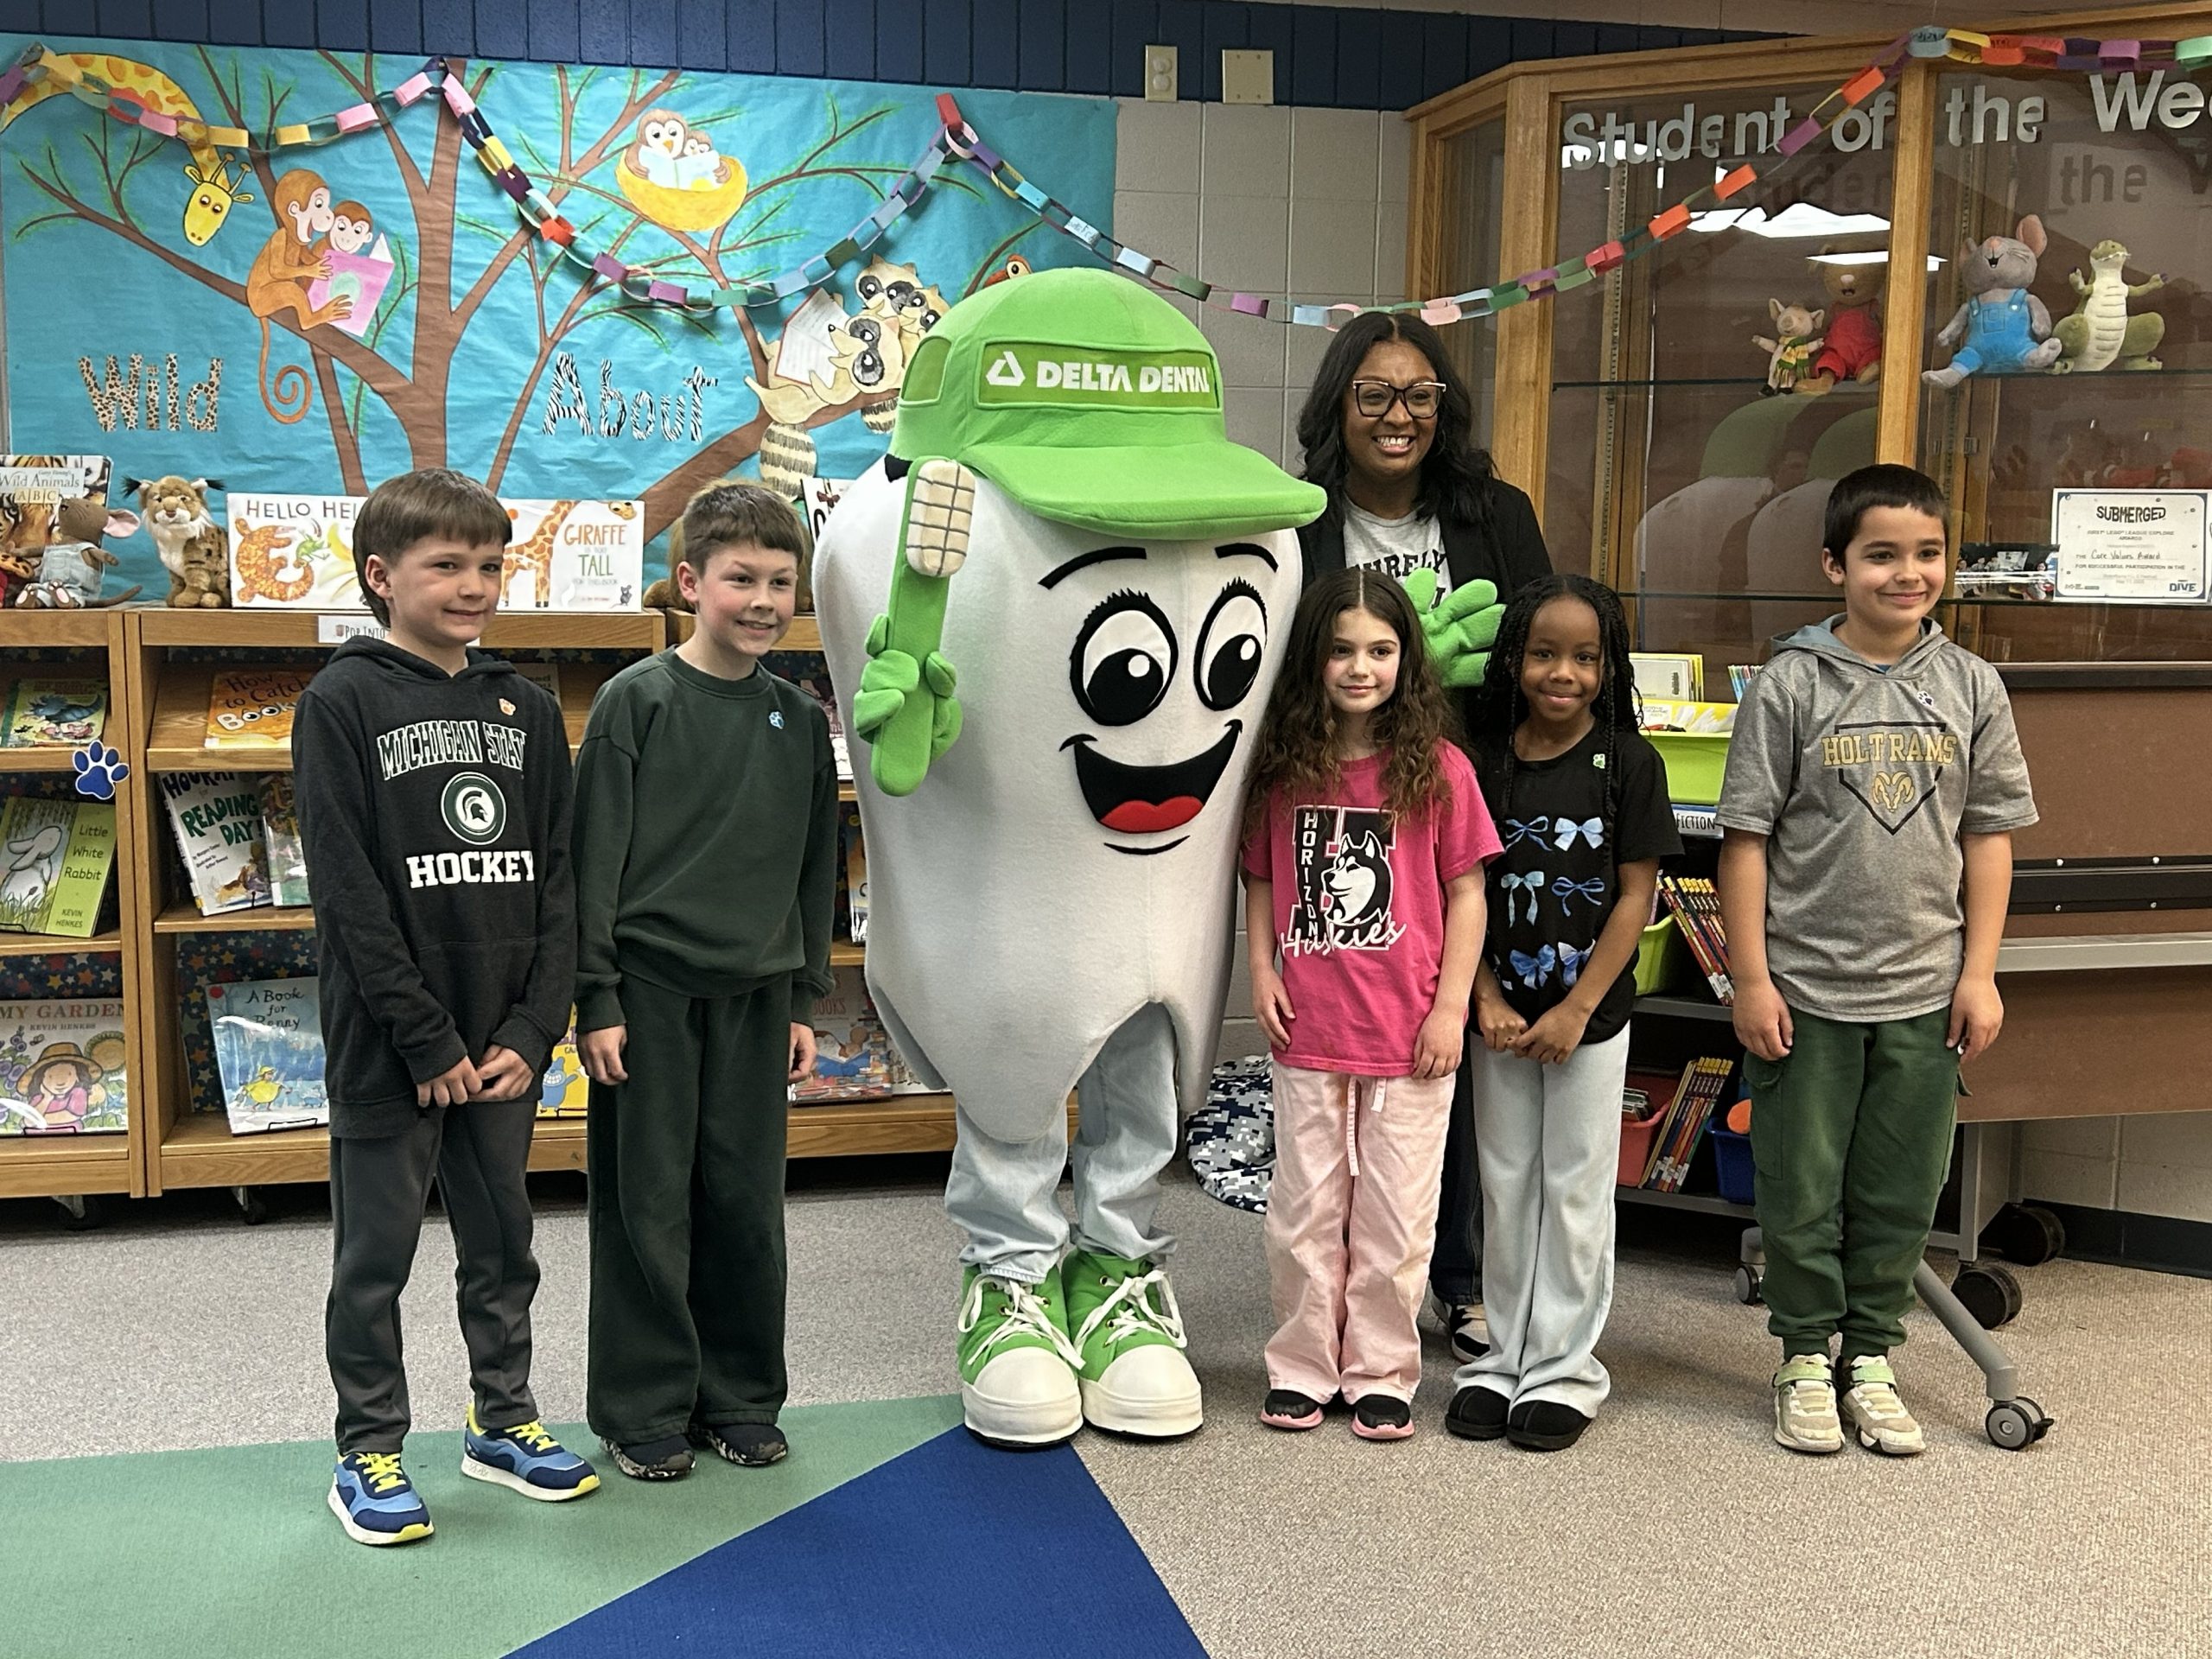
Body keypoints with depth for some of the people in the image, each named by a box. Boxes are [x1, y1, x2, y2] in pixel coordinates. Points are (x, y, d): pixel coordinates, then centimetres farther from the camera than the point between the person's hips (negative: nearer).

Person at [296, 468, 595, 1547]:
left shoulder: (528, 710, 7)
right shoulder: (342, 705, -7)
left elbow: (557, 880, 5)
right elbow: (348, 890, -12)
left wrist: (532, 1030, -5)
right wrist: (427, 1039, -15)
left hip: (503, 1041, 4)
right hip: (387, 1044, -4)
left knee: (503, 1242, 15)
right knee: (375, 1255, 7)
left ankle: (502, 1418, 32)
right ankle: (367, 1449, 21)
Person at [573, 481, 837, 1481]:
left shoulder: (798, 717, 7)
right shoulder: (636, 701, -6)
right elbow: (596, 858, -6)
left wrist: (805, 1002, 11)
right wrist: (596, 1000, -10)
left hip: (755, 994, 4)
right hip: (649, 989, -4)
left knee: (747, 1202, 9)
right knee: (647, 1204, 4)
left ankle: (741, 1398, 24)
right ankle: (642, 1410, 17)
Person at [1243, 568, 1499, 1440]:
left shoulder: (1438, 769, -5)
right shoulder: (1282, 766, 2)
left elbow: (1466, 893, -2)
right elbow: (1261, 880, 10)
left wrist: (1451, 1006, -6)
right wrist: (1261, 968, -2)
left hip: (1408, 1033, -2)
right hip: (1308, 1030, 2)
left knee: (1395, 1213, 8)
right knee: (1305, 1209, 11)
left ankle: (1381, 1374, 22)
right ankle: (1301, 1366, 25)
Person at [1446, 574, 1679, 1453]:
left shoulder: (1629, 763, -7)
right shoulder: (1482, 763, -1)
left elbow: (1636, 897, -7)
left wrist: (1576, 1009, -12)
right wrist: (1487, 1000, -9)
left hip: (1591, 1013, -2)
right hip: (1501, 1016, 2)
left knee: (1576, 1190, 6)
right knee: (1505, 1185, 11)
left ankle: (1566, 1364, 18)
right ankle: (1506, 1353, 24)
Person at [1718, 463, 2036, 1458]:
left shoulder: (1972, 687, 3)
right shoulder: (1791, 684, -6)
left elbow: (1989, 838, 7)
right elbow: (1746, 838, -5)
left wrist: (1979, 973, 2)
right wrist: (1751, 980, -8)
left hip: (1924, 992, 3)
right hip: (1804, 990, -2)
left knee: (1900, 1191, 11)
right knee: (1802, 1189, 7)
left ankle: (1870, 1356, 27)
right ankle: (1807, 1357, 24)